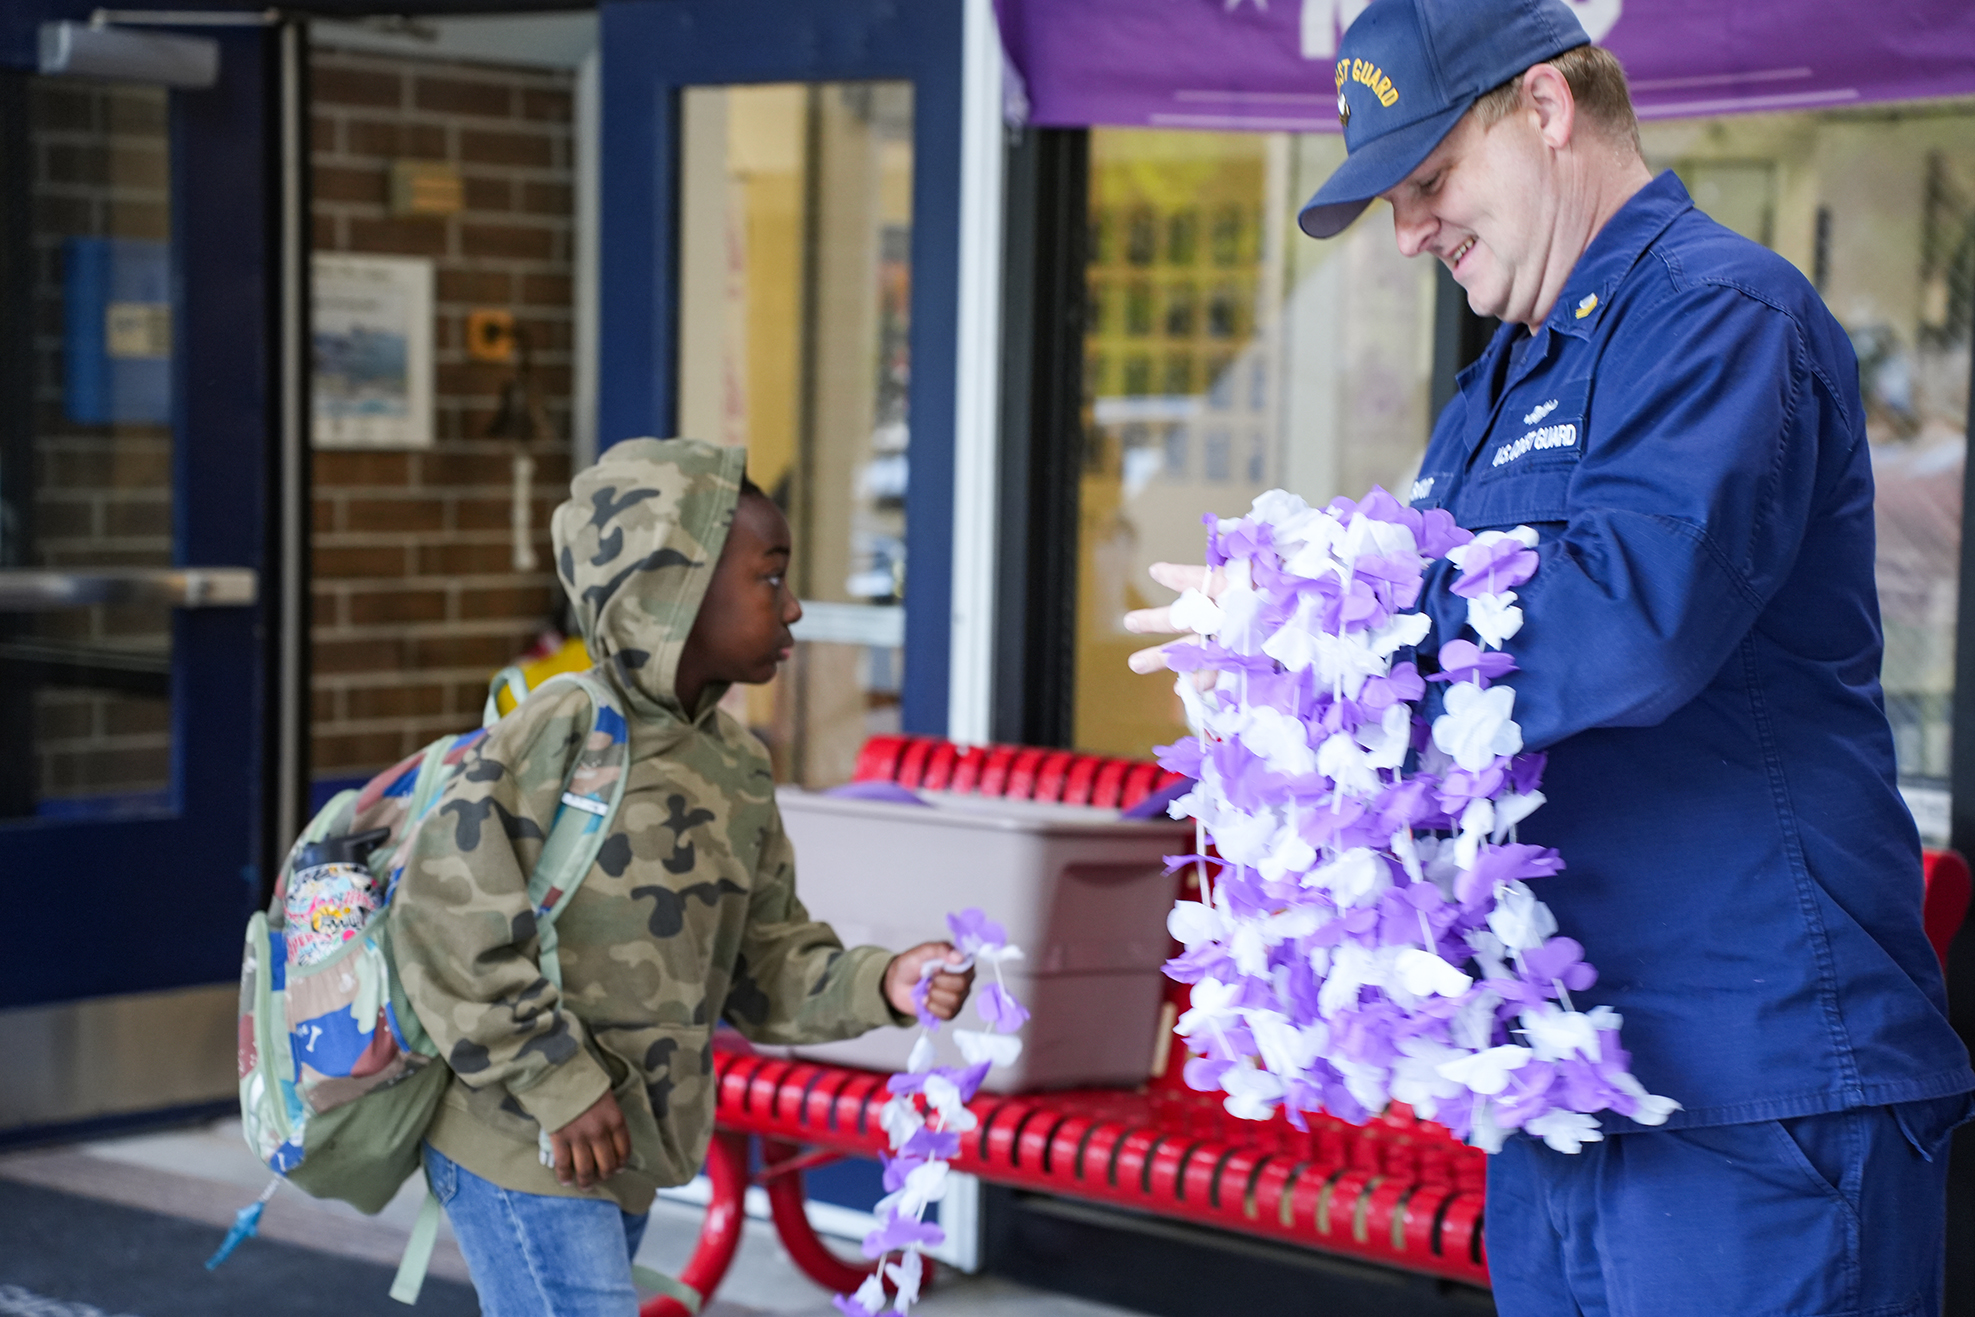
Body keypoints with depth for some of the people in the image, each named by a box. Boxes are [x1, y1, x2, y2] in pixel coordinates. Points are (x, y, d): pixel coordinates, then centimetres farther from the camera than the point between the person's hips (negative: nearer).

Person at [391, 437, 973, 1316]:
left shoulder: (735, 767, 6)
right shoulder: (556, 739, -19)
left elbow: (763, 966, 11)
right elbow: (445, 925, -20)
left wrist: (880, 985, -8)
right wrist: (560, 1086, -18)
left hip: (622, 1162, 8)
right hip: (527, 1155, -8)